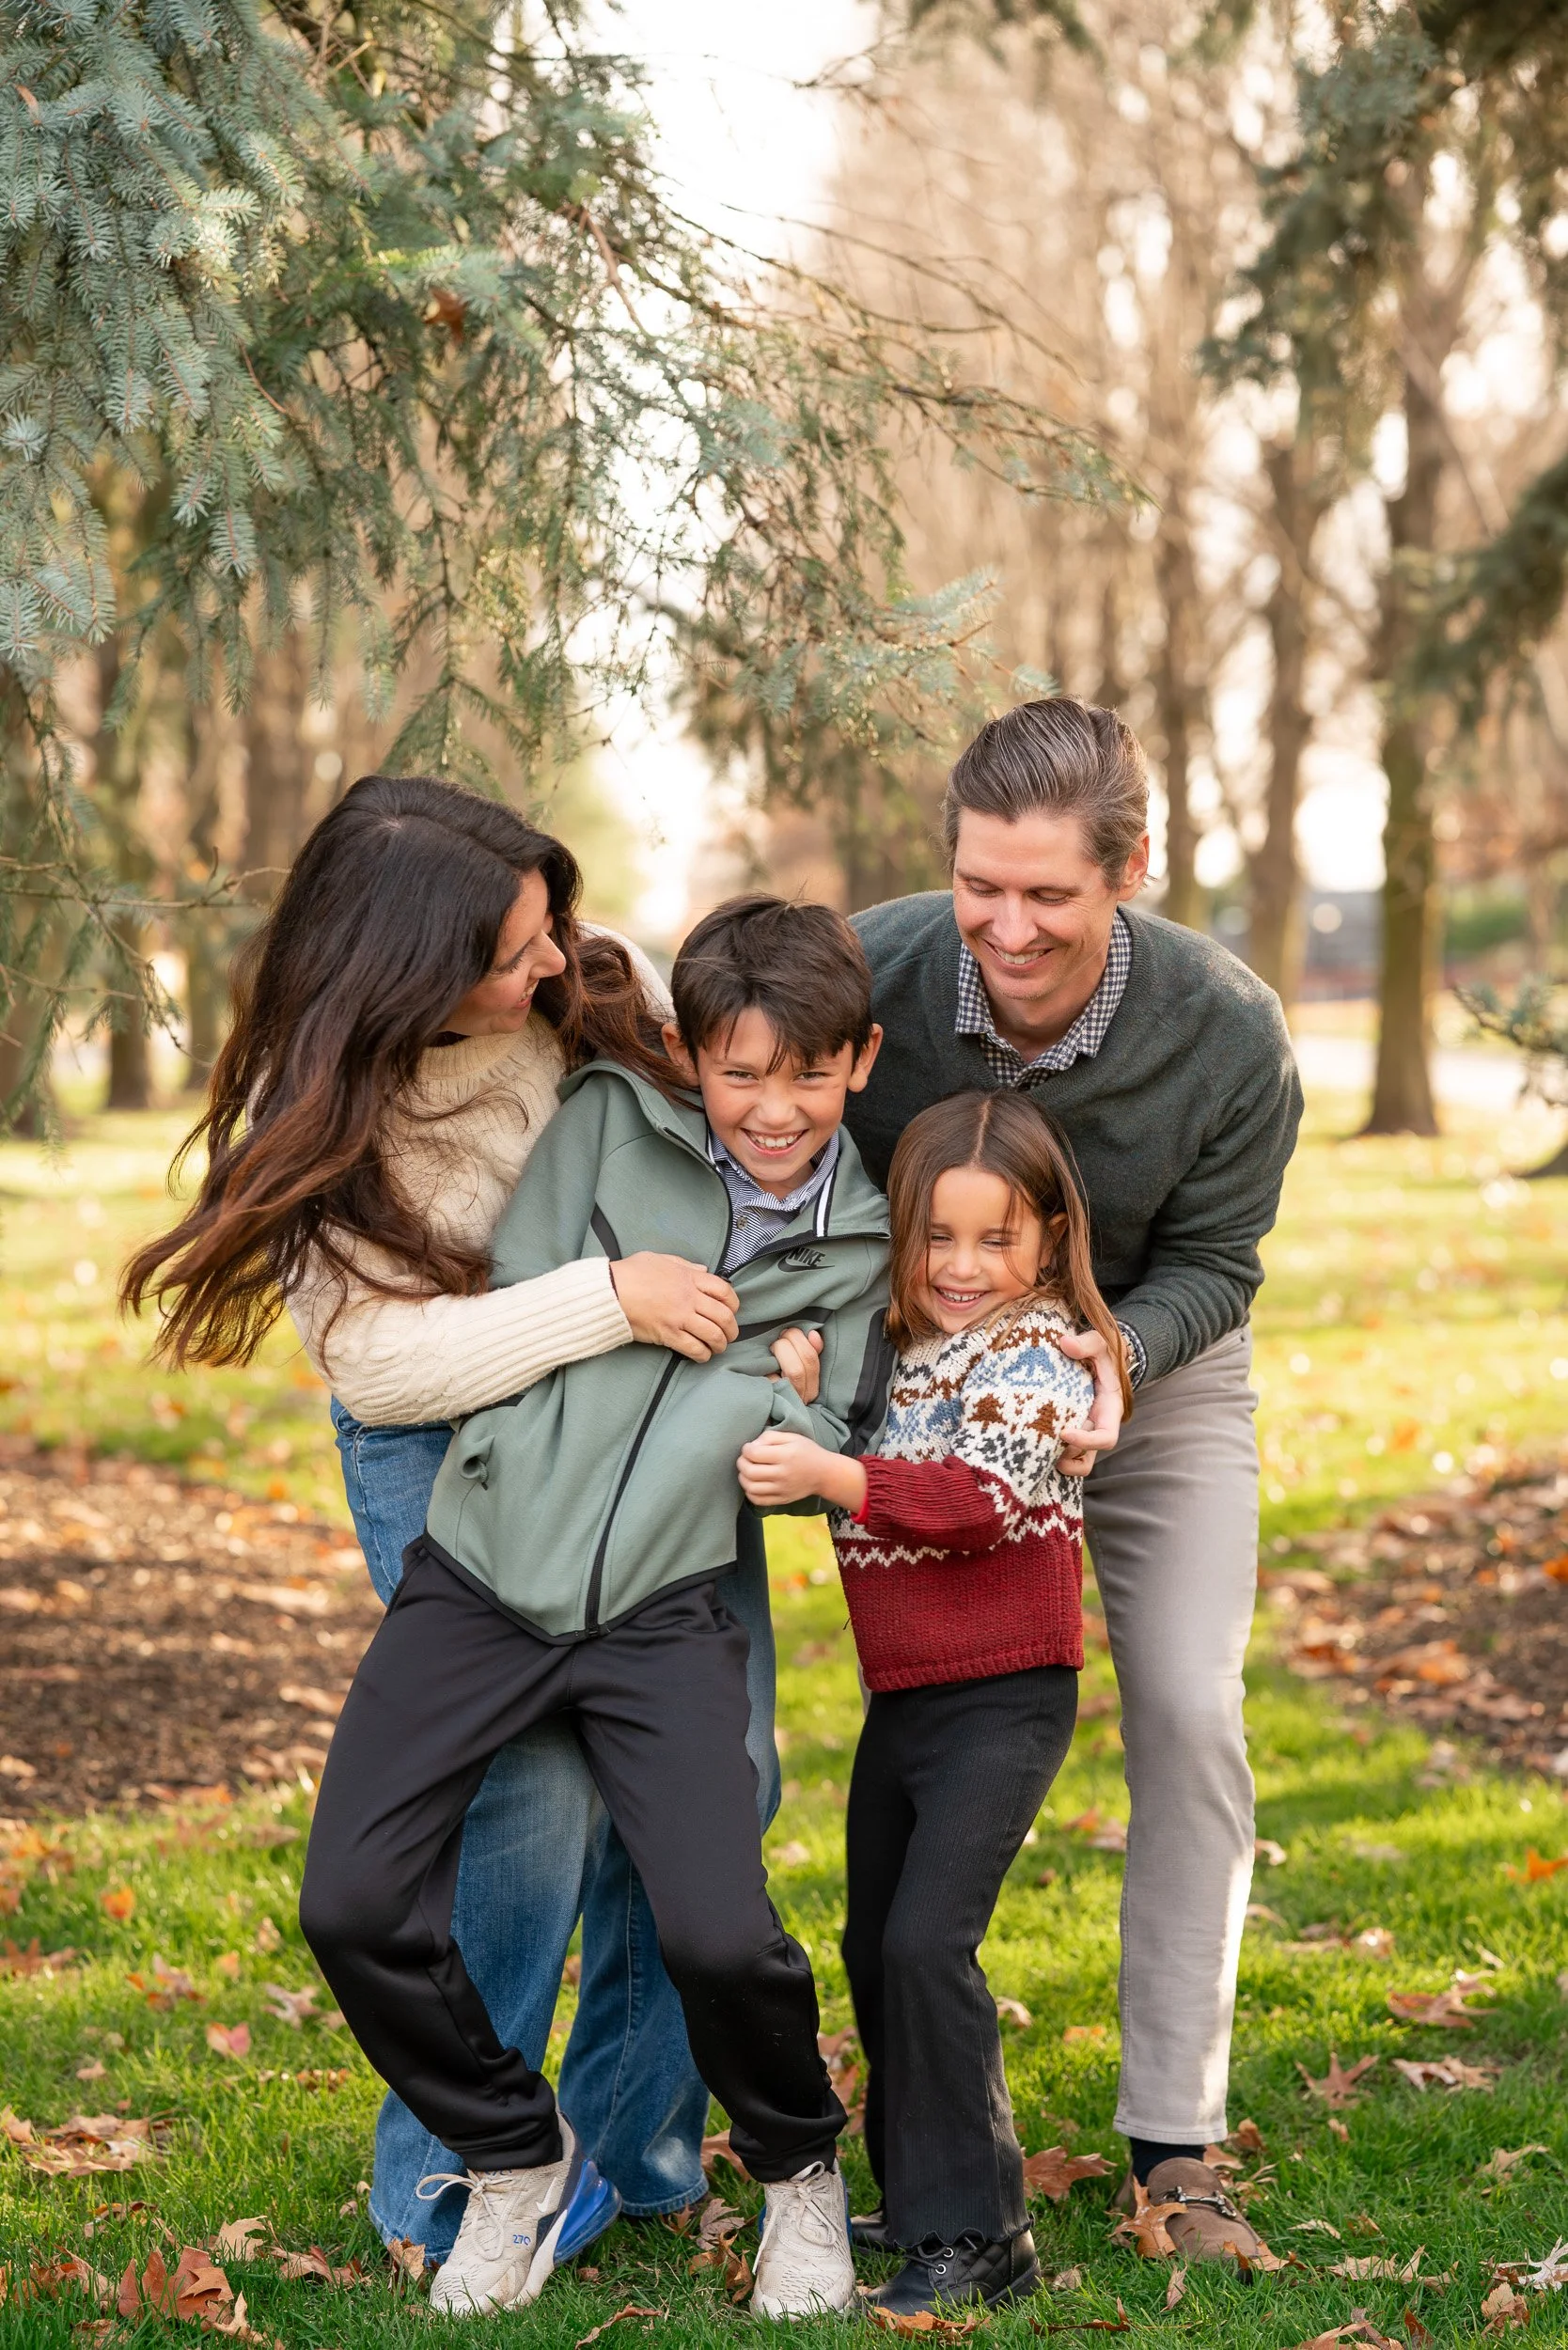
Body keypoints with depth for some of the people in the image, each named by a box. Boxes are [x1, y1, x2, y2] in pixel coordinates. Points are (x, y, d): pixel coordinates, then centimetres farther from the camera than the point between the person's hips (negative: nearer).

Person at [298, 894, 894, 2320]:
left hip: (663, 1612, 0)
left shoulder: (857, 1243, 7)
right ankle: (519, 2160, 15)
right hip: (485, 1569, 0)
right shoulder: (611, 1122, 3)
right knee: (354, 1907, -12)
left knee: (721, 1936, -18)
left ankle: (801, 2175, 15)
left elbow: (826, 1464, 9)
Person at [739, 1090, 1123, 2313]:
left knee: (928, 1941, -17)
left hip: (1005, 1700, -8)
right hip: (901, 1701, 9)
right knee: (875, 1948, 14)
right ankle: (919, 2202, 30)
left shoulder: (1038, 1356, -13)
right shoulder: (897, 1349, 9)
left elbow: (982, 1491, -27)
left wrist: (826, 1473, -36)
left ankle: (979, 2237, -9)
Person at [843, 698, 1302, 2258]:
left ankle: (1172, 2145, 0)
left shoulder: (1229, 1040, -29)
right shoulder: (869, 974, -28)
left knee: (1188, 1717, -8)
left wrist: (1111, 1357, -36)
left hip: (1157, 1374, -1)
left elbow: (1210, 1266, -15)